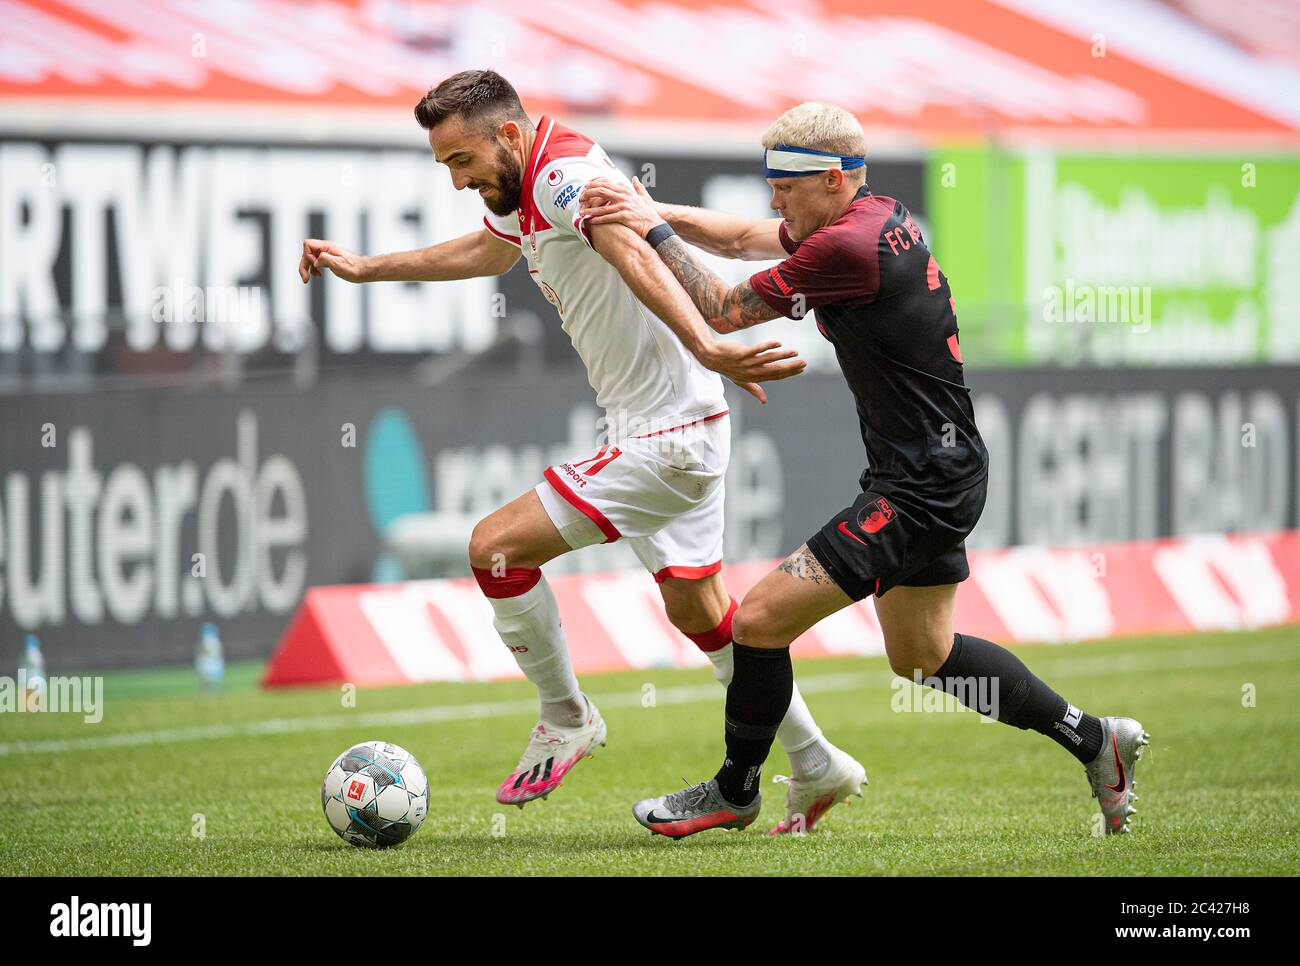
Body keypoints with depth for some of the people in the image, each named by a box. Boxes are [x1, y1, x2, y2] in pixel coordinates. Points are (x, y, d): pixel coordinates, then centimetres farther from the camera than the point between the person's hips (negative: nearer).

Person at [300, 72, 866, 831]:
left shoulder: (567, 176, -21)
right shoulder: (525, 191, 10)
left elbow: (636, 256, -40)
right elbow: (487, 250, 34)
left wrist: (706, 350, -56)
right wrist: (364, 269, 41)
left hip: (666, 439, -11)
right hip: (685, 431, 11)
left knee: (497, 546, -10)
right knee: (700, 612, 20)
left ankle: (566, 720, 8)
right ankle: (818, 767, 28)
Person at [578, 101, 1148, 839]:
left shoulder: (849, 247, -22)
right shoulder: (881, 217, 8)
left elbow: (724, 312, -13)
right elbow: (744, 238, 17)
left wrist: (653, 230, -4)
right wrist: (653, 212, 4)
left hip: (918, 488, -11)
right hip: (946, 473, 11)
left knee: (762, 619, -9)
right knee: (922, 656, 24)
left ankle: (735, 792, 8)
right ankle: (1096, 739, 31)